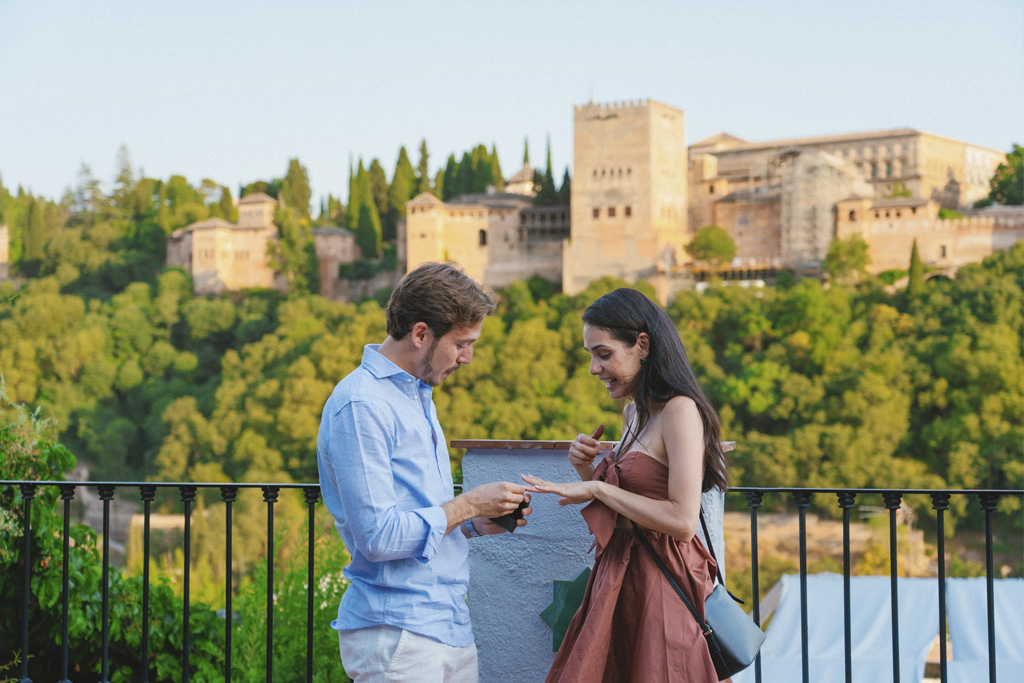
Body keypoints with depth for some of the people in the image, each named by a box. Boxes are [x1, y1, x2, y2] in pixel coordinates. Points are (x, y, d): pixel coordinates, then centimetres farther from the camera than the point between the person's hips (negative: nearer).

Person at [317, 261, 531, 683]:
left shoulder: (418, 395, 17)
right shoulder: (360, 405, -15)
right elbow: (378, 536, -21)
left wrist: (477, 525, 5)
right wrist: (469, 504, -11)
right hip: (396, 635, -9)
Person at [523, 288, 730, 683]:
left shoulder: (680, 411, -13)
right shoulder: (633, 414, 15)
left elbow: (682, 521, -21)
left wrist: (597, 488, -16)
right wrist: (587, 472, 4)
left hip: (661, 589, -8)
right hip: (619, 584, 8)